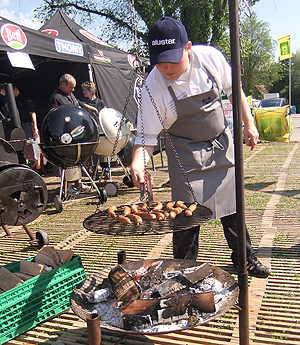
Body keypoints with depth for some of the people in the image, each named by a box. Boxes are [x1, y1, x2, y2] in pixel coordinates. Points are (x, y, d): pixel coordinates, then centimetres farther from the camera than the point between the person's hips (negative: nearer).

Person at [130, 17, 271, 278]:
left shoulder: (210, 57, -15)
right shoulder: (153, 86, -22)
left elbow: (233, 90, 3)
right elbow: (148, 134, -18)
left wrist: (249, 124, 3)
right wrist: (138, 162, -35)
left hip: (222, 144, 3)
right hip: (186, 154, -3)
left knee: (233, 207, 12)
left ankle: (244, 259, 34)